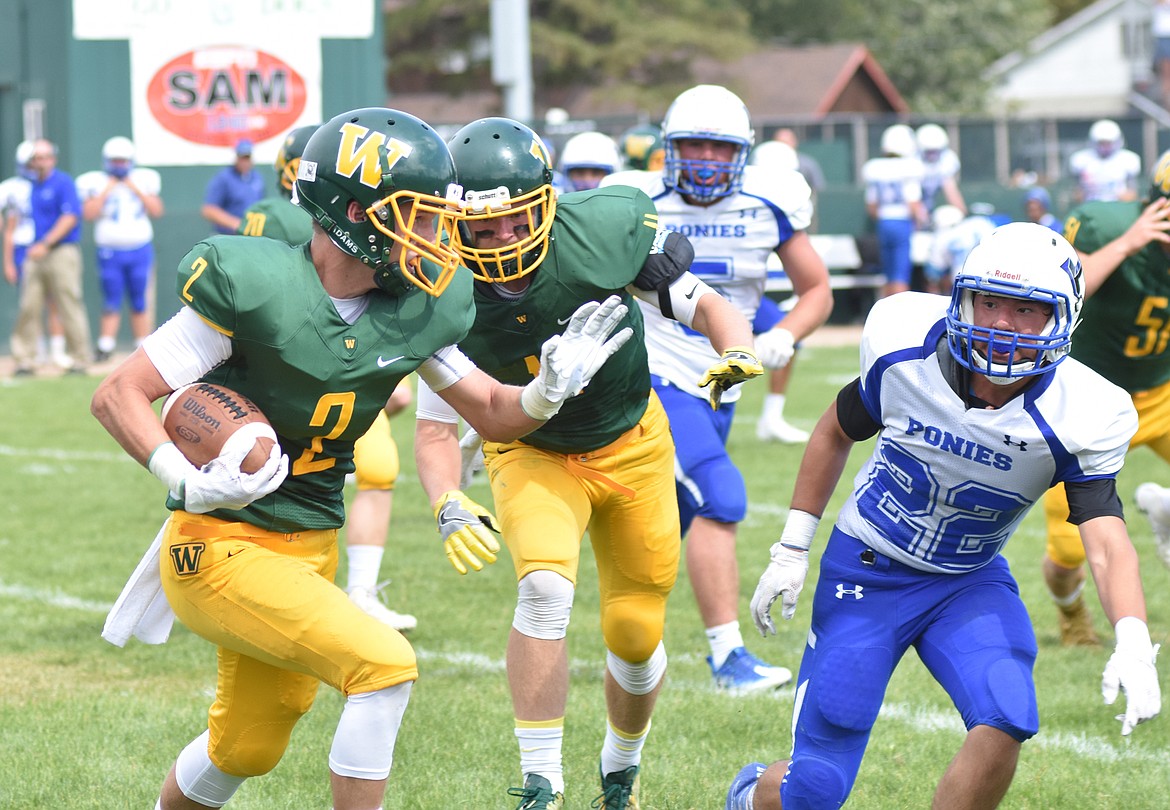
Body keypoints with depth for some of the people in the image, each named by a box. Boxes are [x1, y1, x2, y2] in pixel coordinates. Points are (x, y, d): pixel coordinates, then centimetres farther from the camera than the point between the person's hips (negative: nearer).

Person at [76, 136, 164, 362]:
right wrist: (107, 190, -9)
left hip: (140, 249, 2)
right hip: (110, 252, -2)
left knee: (140, 303, 4)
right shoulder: (96, 183, 1)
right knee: (111, 303, -4)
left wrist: (136, 189, -5)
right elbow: (89, 214, -8)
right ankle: (105, 348, -1)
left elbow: (156, 211, 1)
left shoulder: (143, 180, 7)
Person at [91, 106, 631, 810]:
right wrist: (192, 483, -33)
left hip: (309, 552, 8)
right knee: (384, 665, -22)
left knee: (247, 750, 21)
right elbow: (117, 396, -19)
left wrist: (552, 386, -11)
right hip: (222, 549, -8)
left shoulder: (412, 311, -2)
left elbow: (494, 413, 11)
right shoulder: (256, 289, -22)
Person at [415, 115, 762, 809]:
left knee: (637, 635, 7)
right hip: (532, 454, -1)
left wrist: (738, 353, -34)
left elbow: (705, 306, -13)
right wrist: (450, 508, -32)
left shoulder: (605, 231, -27)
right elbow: (437, 426, -14)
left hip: (631, 446, 1)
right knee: (545, 588, -29)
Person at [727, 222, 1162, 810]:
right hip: (866, 571, -1)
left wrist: (1133, 645, -48)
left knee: (1005, 722, -28)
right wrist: (791, 551, 2)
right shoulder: (905, 350, -18)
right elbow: (836, 431, 1)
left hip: (970, 583, 1)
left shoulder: (1078, 419, -22)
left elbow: (1107, 544, -29)